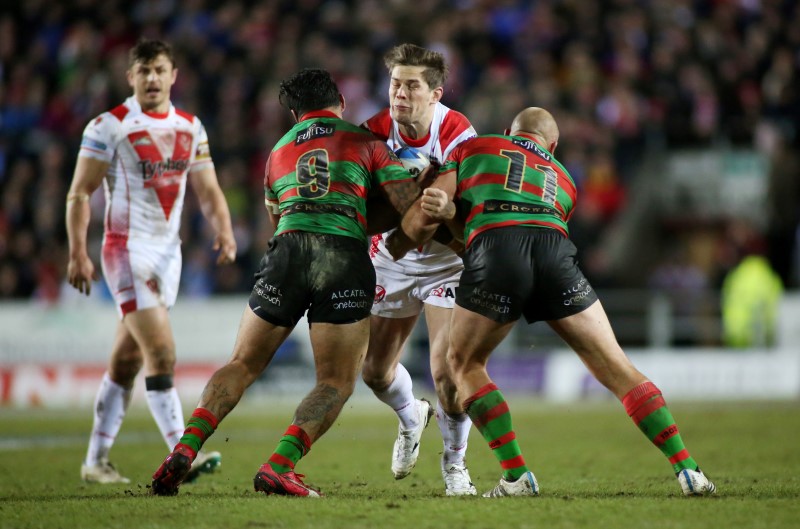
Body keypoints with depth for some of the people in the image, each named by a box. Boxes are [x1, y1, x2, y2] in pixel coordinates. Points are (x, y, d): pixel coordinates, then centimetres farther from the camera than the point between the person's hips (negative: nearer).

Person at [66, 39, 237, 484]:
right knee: (162, 353, -16)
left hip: (168, 251, 6)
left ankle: (96, 461, 17)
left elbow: (208, 190, 11)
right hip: (128, 249, -6)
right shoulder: (109, 126, -6)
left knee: (128, 361, 10)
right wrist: (78, 252, -14)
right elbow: (80, 192, -6)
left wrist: (224, 229, -8)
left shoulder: (191, 128, 10)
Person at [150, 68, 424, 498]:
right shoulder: (365, 143, 17)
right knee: (336, 383, 5)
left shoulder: (278, 152, 28)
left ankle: (184, 450, -5)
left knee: (242, 365, 14)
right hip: (346, 256, -3)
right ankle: (278, 467, -15)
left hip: (286, 252, 3)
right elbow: (412, 208, 8)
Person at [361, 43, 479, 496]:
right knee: (375, 369, 8)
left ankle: (455, 463, 8)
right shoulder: (375, 132, -13)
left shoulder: (457, 135, -23)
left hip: (448, 258, -4)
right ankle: (412, 416, 44)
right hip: (392, 258, 4)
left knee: (446, 369, -17)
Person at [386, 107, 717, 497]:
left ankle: (516, 476, 8)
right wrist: (451, 210, 24)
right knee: (615, 367, 11)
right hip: (556, 253, 3)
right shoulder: (563, 181, 37)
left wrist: (390, 252, 35)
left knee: (464, 364, 18)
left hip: (493, 250, -2)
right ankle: (686, 469, 7)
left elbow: (422, 219, 21)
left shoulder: (473, 148, 29)